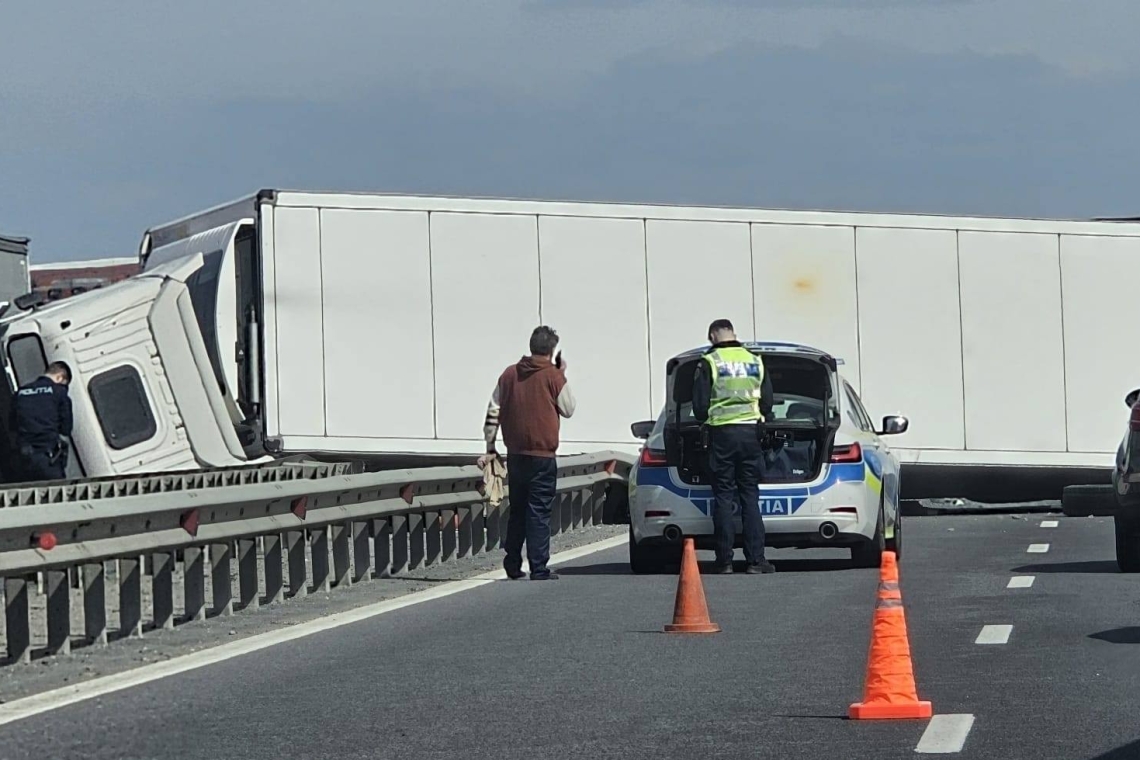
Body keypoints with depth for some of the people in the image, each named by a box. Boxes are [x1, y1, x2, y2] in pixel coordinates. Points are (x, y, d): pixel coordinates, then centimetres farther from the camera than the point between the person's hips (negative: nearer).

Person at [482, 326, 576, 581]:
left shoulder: (509, 374, 6)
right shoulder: (553, 376, -8)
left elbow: (493, 412, 7)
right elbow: (568, 409, 3)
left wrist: (490, 447, 14)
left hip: (515, 454, 5)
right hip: (542, 455, -5)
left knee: (517, 510, 15)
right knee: (539, 512, -3)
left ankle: (512, 564, 17)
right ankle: (539, 568, -6)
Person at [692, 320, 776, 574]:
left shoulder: (709, 363, -3)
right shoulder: (755, 362, 9)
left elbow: (699, 405, -2)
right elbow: (767, 403, 12)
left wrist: (706, 421, 17)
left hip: (721, 432, -3)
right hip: (751, 432, 3)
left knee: (723, 496, 1)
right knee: (750, 496, 5)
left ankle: (725, 560, -2)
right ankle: (756, 559, 0)